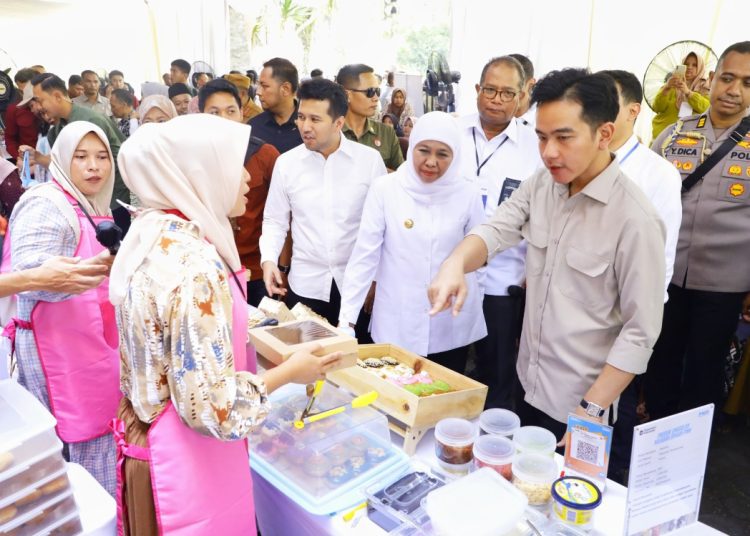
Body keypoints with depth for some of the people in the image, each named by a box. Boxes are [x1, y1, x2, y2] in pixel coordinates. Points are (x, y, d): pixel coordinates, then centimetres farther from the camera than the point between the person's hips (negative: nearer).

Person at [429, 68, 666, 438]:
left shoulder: (635, 219, -23)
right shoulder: (540, 184, -4)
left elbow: (641, 332, -19)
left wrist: (590, 412, -19)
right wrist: (456, 262, -34)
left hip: (580, 402, -6)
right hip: (528, 381, 6)